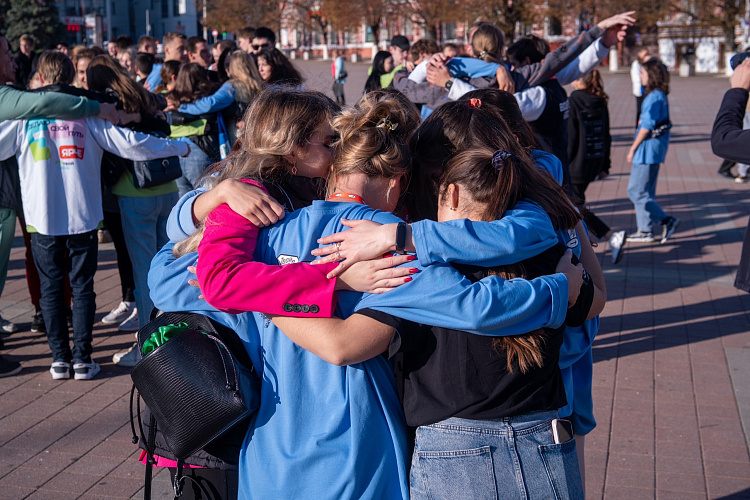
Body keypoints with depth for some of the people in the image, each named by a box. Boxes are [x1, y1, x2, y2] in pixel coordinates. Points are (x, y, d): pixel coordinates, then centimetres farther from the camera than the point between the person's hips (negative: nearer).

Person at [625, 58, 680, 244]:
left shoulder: (654, 97, -17)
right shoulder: (660, 95, 12)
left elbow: (647, 126, -19)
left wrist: (633, 148, -12)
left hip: (649, 147, -10)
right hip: (654, 147, 10)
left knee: (636, 192, -5)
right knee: (645, 192, 14)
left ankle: (667, 220, -4)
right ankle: (644, 231, 18)